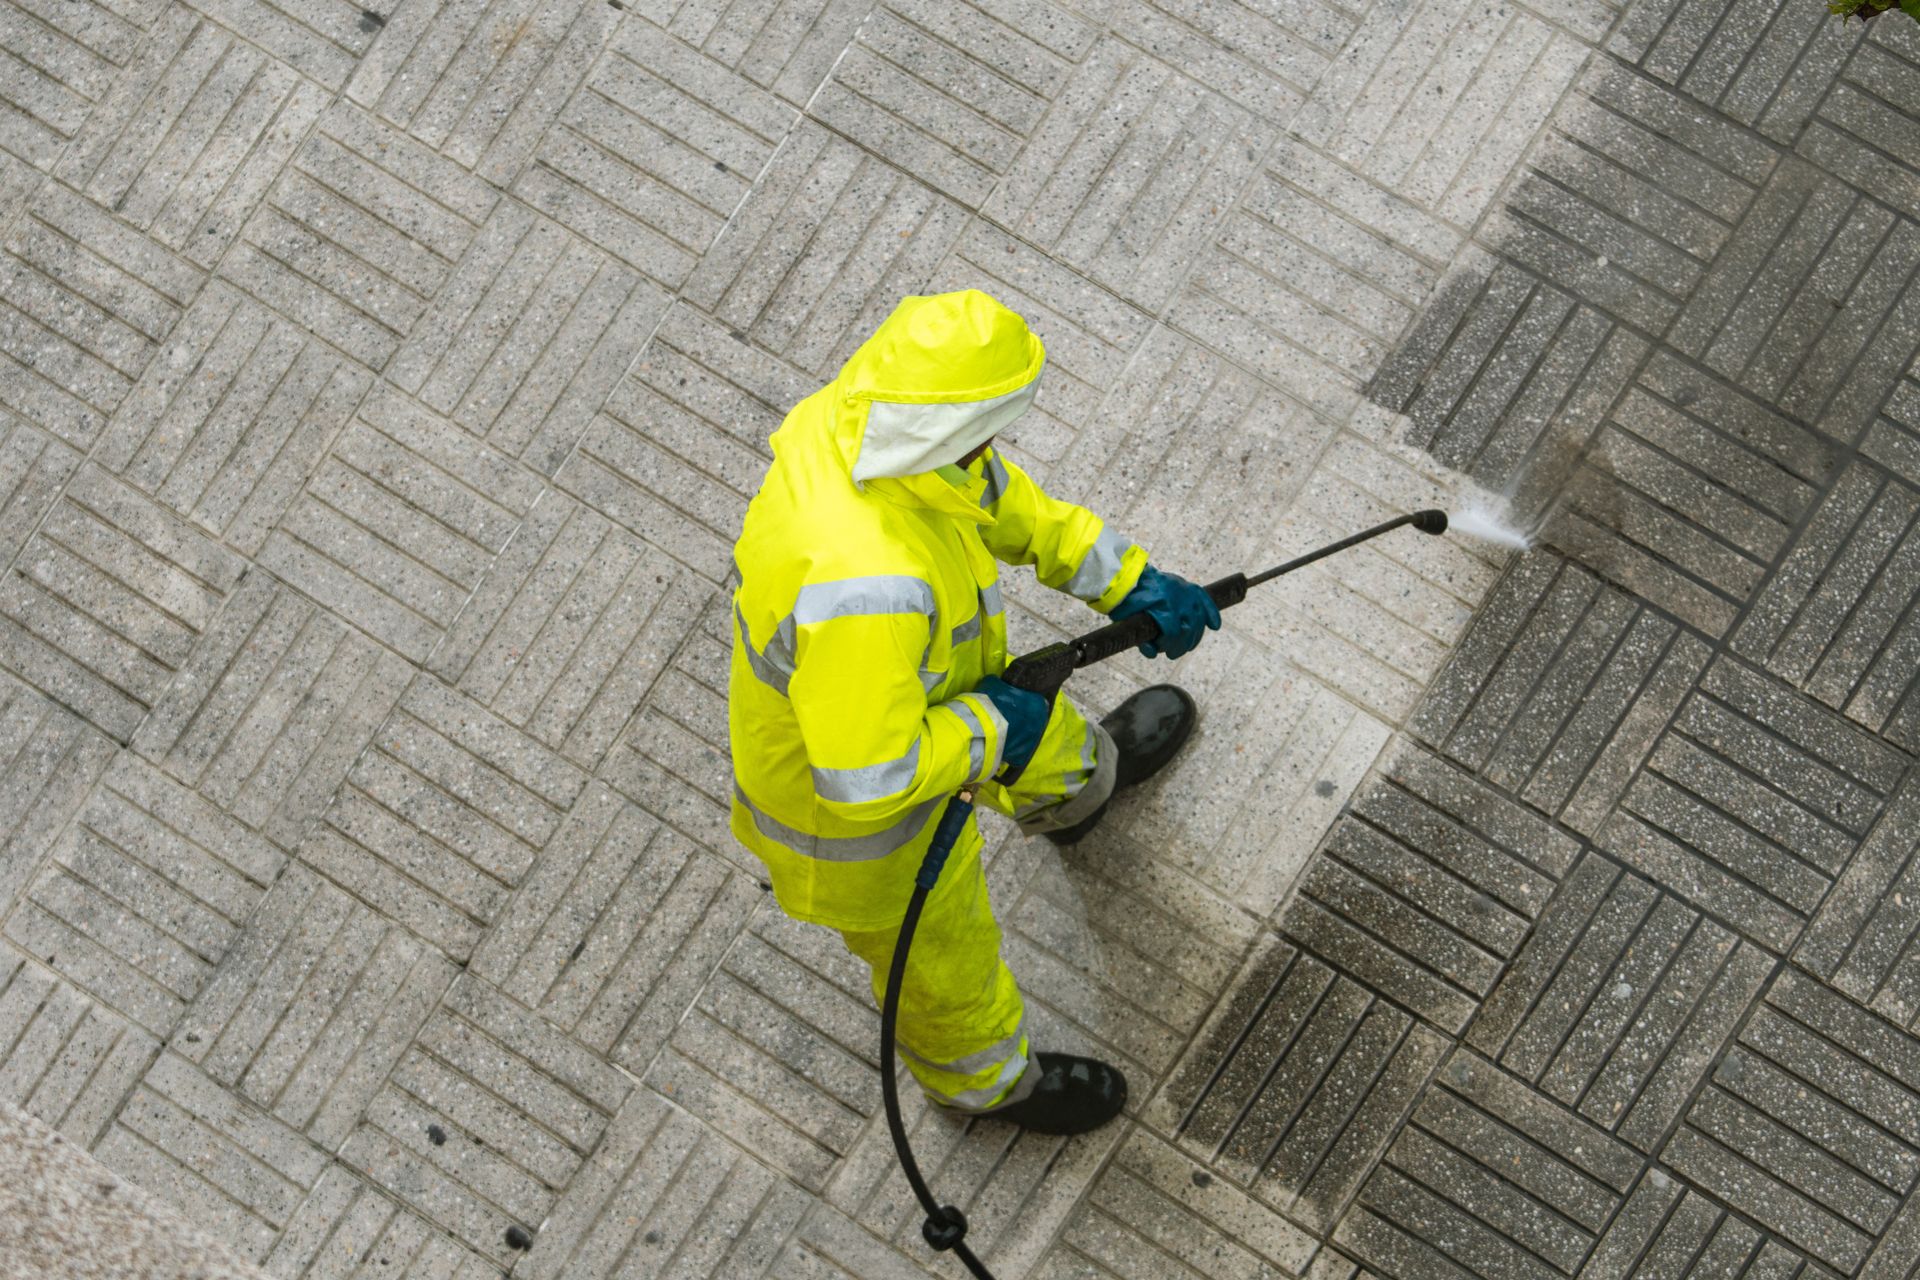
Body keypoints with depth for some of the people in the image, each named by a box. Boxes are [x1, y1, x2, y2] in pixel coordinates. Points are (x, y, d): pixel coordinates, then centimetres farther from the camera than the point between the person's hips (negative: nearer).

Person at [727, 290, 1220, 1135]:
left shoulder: (865, 413, -22)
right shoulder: (868, 583, -50)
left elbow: (998, 496, -2)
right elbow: (867, 780, -43)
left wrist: (1128, 581, -1)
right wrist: (990, 730, -27)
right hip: (850, 810, -7)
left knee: (1041, 739, 37)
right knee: (943, 950, 24)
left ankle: (1078, 784, 75)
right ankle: (983, 1080, 58)